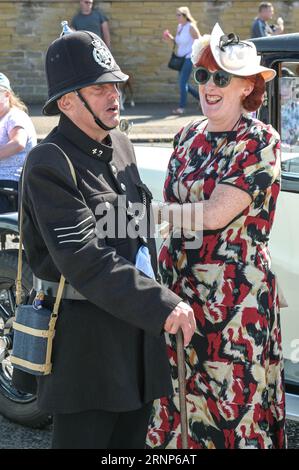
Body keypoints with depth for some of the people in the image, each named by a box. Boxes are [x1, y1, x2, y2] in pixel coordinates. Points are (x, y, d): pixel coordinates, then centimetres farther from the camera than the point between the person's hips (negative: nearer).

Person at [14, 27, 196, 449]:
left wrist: (154, 293, 17)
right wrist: (162, 307, -27)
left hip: (136, 327, 8)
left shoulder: (121, 146, 10)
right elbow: (84, 261, -25)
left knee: (130, 439, 16)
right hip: (84, 337, -8)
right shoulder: (48, 166, -17)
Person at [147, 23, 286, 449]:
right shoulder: (188, 137, 9)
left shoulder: (260, 142, -11)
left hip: (235, 293, -6)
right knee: (181, 396, 11)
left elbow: (215, 214, -20)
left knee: (233, 398, 2)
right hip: (181, 286, 6)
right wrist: (166, 269, 7)